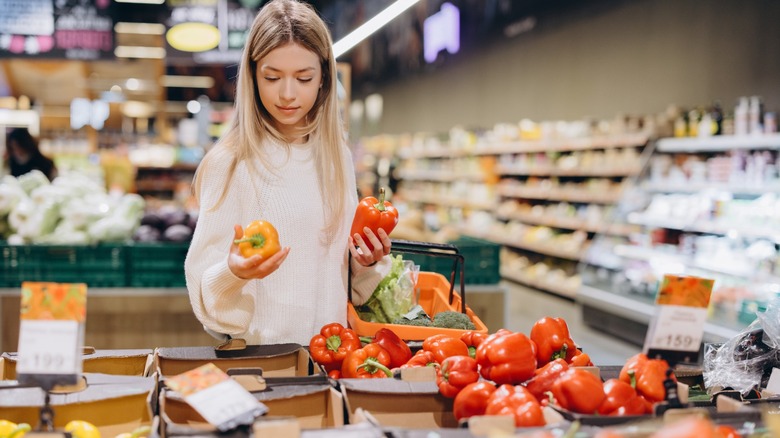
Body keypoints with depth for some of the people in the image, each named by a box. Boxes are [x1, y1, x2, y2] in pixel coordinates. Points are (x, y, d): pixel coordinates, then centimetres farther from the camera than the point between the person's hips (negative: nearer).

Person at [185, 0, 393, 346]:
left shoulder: (338, 157, 8)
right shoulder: (229, 163, -6)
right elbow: (205, 288, -5)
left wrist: (369, 262, -1)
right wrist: (234, 272, -24)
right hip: (260, 350, -2)